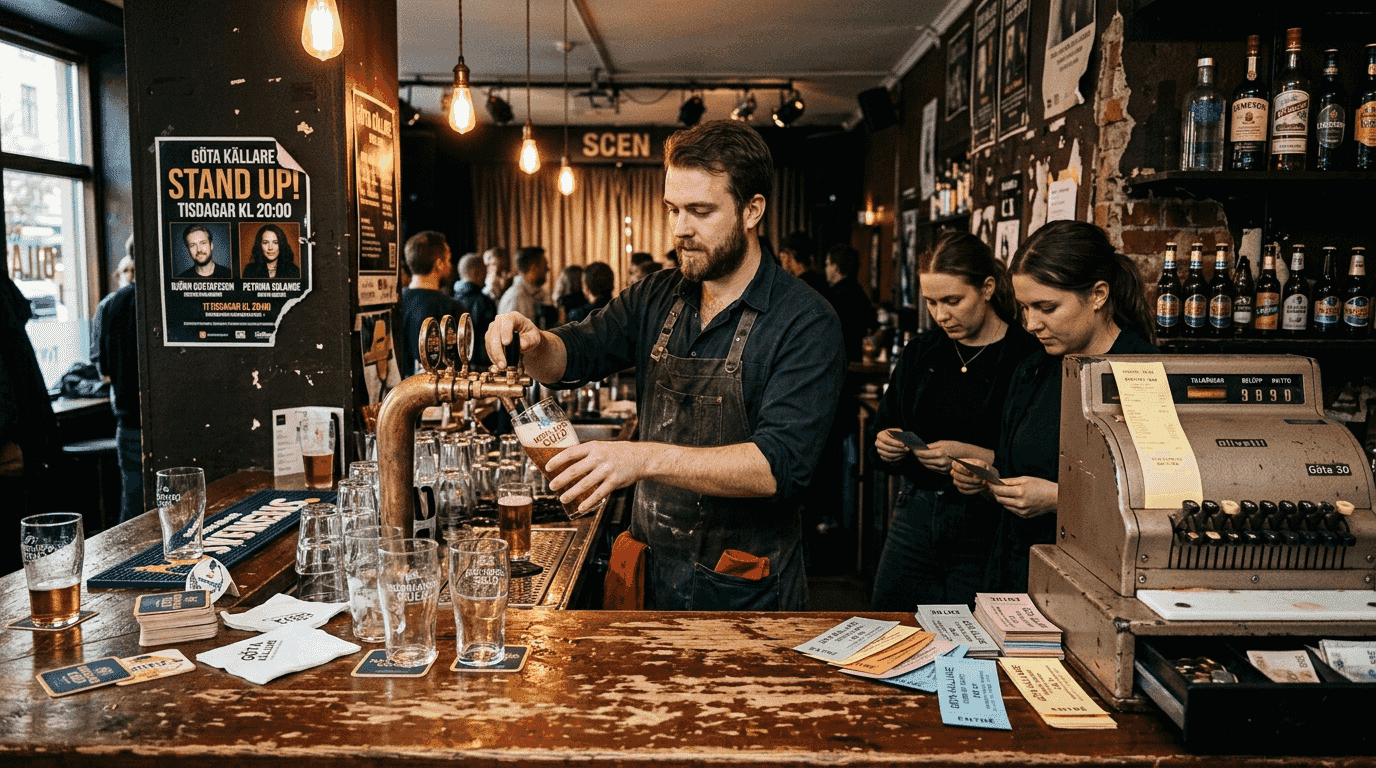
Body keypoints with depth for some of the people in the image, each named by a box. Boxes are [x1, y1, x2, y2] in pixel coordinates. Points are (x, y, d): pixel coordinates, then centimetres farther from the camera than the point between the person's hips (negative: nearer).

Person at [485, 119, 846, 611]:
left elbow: (780, 464, -27)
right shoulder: (657, 299, 2)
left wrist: (646, 458, -37)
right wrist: (533, 343, -20)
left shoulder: (806, 323, -17)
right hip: (651, 572, 5)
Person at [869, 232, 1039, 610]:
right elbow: (884, 431, 14)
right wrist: (886, 446, -6)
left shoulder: (1028, 358, -8)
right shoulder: (919, 353, 9)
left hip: (986, 528, -4)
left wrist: (971, 455, -20)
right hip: (915, 519, 5)